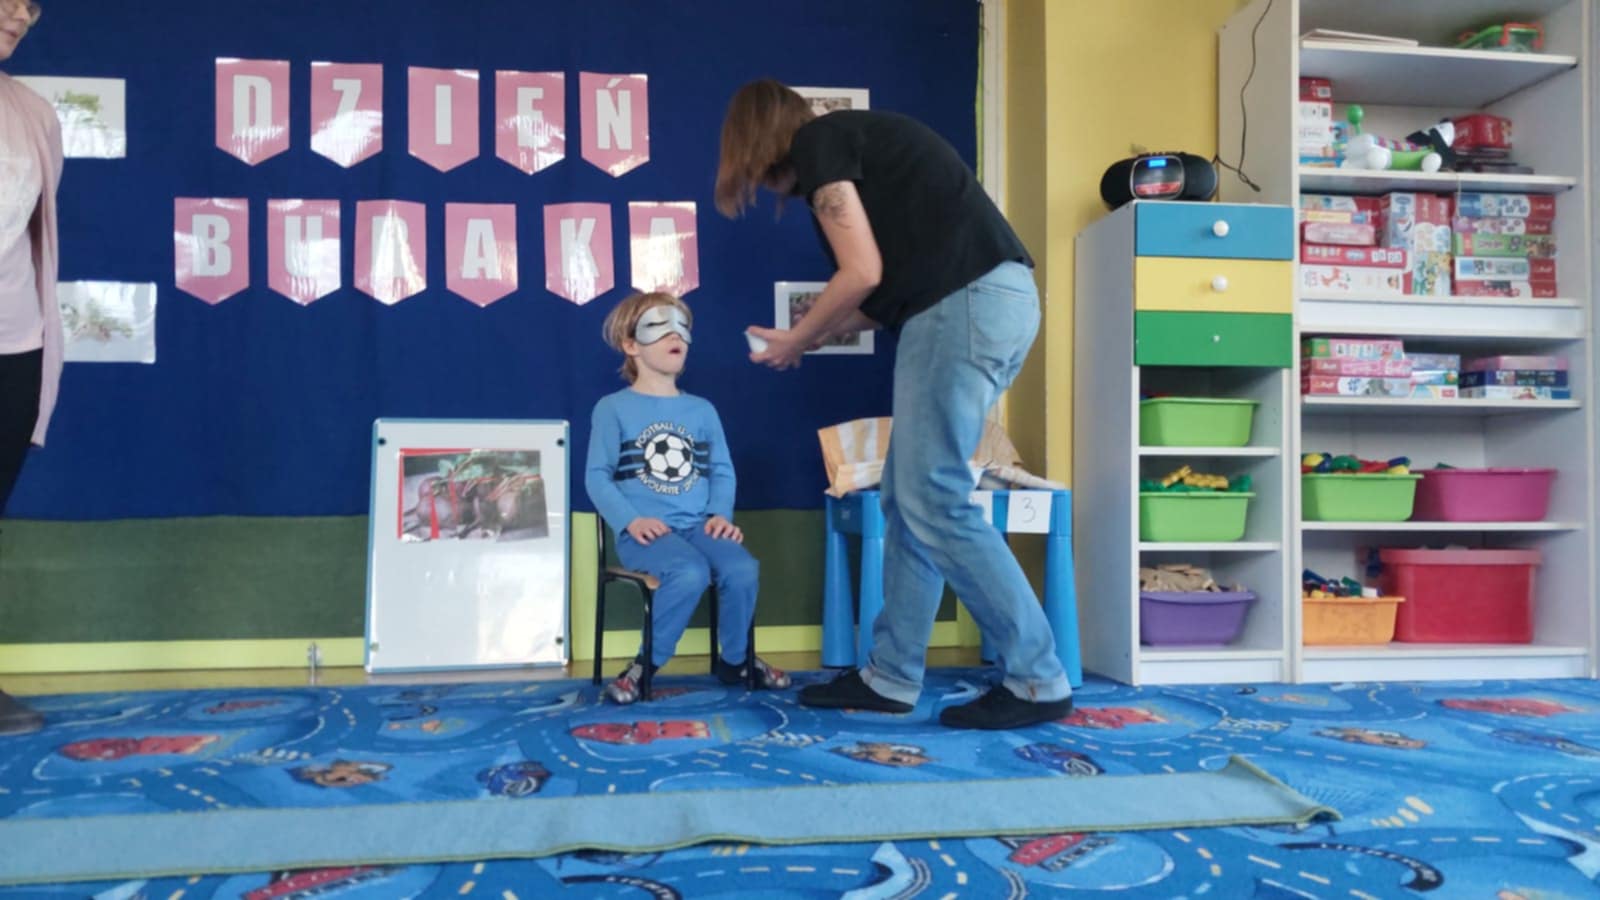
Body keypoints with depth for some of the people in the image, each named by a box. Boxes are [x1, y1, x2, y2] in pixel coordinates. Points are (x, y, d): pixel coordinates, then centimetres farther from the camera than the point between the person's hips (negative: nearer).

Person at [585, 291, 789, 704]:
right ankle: (647, 661, -10)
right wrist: (630, 520, -16)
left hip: (697, 525, 4)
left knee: (743, 569, -24)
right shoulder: (613, 408, 4)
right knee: (691, 572, -34)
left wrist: (720, 514, -5)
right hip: (645, 531, -4)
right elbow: (597, 476, -1)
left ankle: (735, 660, 3)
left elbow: (721, 470, 14)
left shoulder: (702, 410, 17)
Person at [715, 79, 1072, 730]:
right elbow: (889, 287, 23)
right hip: (994, 300, 10)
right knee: (909, 498, 10)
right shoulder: (853, 142, 28)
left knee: (935, 501, -6)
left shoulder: (816, 142, 1)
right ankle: (890, 677, 17)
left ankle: (1038, 681, 1)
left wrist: (796, 341, 7)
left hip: (966, 305, -10)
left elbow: (862, 273, -9)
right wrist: (806, 338, 28)